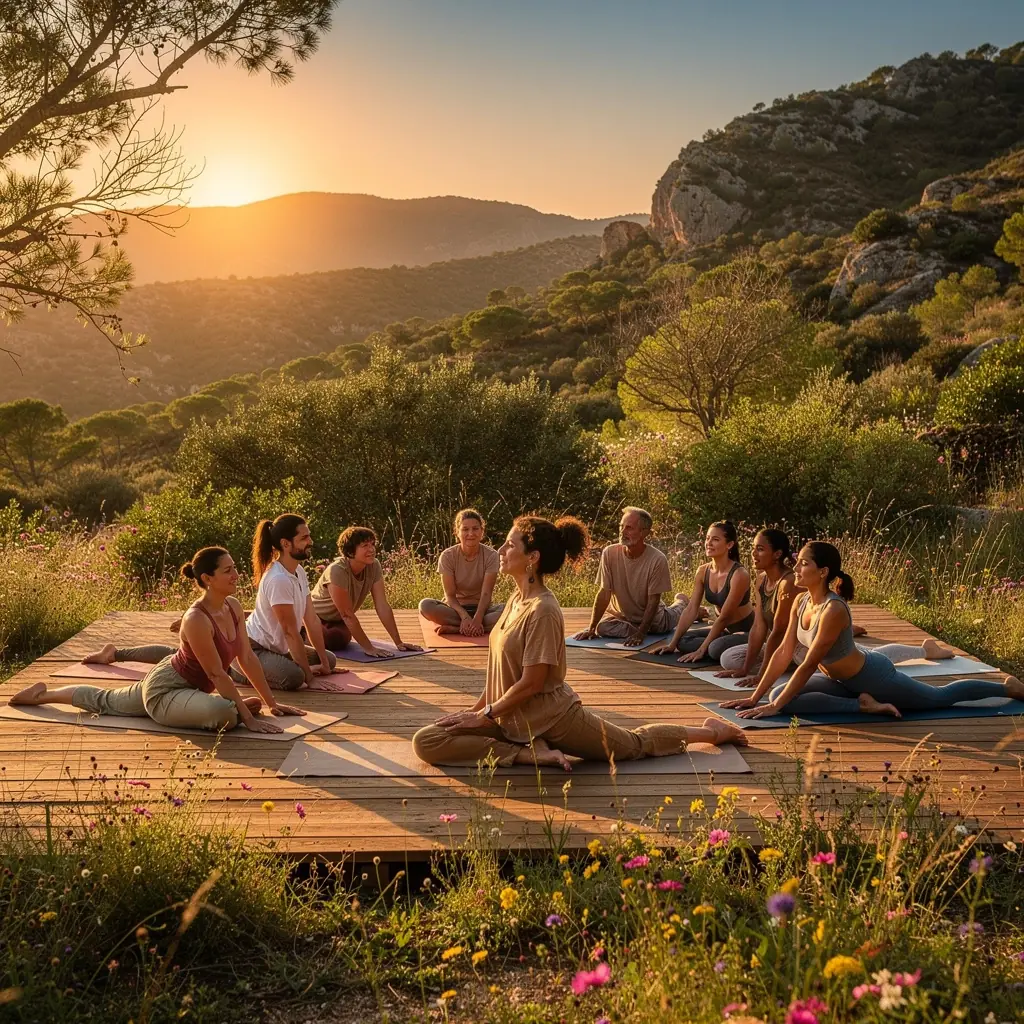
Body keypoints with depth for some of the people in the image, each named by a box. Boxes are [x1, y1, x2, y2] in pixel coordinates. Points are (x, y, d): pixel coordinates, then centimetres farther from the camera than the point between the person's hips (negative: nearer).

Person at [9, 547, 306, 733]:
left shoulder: (234, 607, -9)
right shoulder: (196, 619, -35)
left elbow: (248, 658, -3)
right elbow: (218, 675, -31)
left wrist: (272, 703, -3)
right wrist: (249, 718, -29)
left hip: (184, 683, 9)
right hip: (164, 690, -9)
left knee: (105, 700, 34)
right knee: (223, 712, -39)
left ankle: (42, 694, 53)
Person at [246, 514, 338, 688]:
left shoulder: (299, 571, 0)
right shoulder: (278, 580, -28)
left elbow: (312, 619, 0)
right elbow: (290, 631, -24)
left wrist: (324, 663, -1)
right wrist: (307, 674, -19)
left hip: (277, 646, 10)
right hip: (253, 649, -10)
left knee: (330, 659, 15)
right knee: (294, 677, -33)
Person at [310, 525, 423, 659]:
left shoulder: (374, 566, -16)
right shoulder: (337, 570, -33)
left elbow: (382, 606, -16)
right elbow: (347, 614, -30)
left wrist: (398, 642, -21)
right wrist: (368, 648, -32)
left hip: (338, 620, 5)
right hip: (316, 616, -5)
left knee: (341, 641, -24)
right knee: (331, 640, -32)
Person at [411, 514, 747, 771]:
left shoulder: (543, 610, -25)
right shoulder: (517, 598, 3)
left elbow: (530, 684, -24)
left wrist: (484, 716, -16)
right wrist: (476, 708, 10)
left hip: (552, 718, -8)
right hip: (513, 718, 8)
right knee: (426, 742, -6)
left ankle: (710, 732, 29)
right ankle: (532, 752, -8)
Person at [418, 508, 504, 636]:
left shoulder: (491, 555, -9)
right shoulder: (447, 556, -9)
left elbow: (486, 593, -15)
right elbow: (450, 595, -13)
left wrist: (477, 618, -33)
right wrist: (465, 616, -31)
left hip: (481, 607, 0)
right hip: (456, 608, 0)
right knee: (425, 605, -31)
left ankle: (454, 628, -31)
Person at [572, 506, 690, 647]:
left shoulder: (658, 559, -25)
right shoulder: (609, 553, -20)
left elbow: (653, 600, -19)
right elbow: (604, 593, -15)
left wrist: (641, 633, -26)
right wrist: (592, 628, -19)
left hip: (652, 617, 0)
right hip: (620, 616, 0)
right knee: (603, 628, -24)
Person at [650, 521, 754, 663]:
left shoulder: (739, 574, -24)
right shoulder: (703, 571, -4)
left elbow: (724, 616, -24)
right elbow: (691, 610, -4)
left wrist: (701, 650, -23)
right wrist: (672, 644, -10)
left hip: (746, 631, -6)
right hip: (724, 629, 6)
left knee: (717, 648, -34)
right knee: (683, 641, -12)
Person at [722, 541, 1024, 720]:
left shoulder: (834, 610, -35)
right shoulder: (800, 604, -10)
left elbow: (809, 665, -34)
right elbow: (783, 653, -7)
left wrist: (775, 707, -31)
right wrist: (755, 696, -10)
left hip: (872, 676, -8)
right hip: (842, 680, 8)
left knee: (939, 697, 11)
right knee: (779, 694, -9)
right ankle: (863, 704, 6)